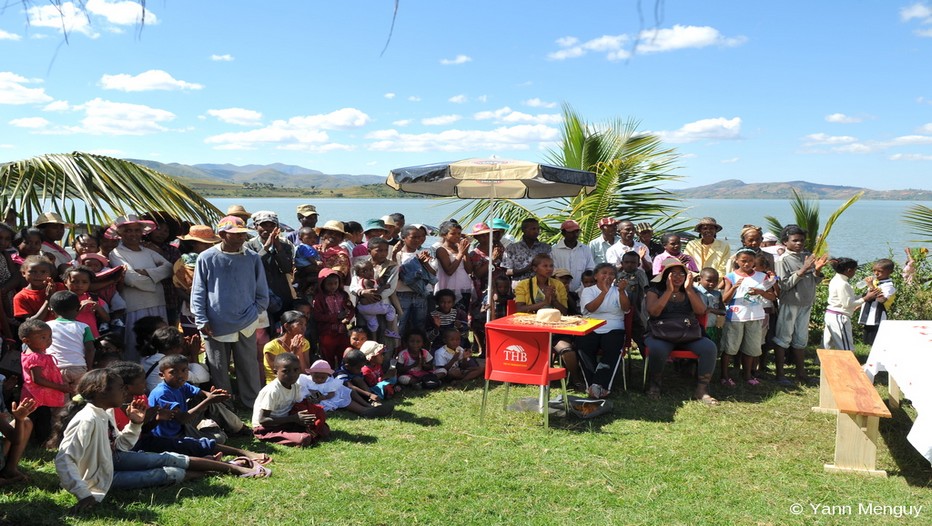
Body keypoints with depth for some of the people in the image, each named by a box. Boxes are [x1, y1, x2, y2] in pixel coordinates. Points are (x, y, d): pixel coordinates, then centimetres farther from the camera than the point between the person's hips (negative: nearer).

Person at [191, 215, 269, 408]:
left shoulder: (252, 258, 1)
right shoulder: (206, 258, -2)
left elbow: (262, 293, 8)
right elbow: (198, 292, 0)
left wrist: (253, 313, 1)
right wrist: (201, 320, -6)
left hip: (246, 326, 1)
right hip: (215, 326, 0)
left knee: (249, 368, 9)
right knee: (218, 371, 10)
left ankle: (254, 405, 20)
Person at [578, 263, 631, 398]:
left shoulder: (618, 291, 15)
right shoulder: (588, 290, 11)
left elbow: (626, 309, -4)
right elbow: (590, 308, -10)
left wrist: (622, 291, -21)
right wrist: (604, 291, -20)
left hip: (613, 330, 1)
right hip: (591, 330, 0)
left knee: (613, 349, -31)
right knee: (583, 348, -31)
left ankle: (597, 385, -26)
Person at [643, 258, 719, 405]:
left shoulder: (691, 292, 16)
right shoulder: (655, 292, 8)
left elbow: (701, 311, -1)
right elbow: (653, 311, -11)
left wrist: (688, 289, -7)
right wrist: (669, 291, -10)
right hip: (662, 334, -3)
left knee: (710, 348, -25)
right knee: (657, 350, -36)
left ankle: (701, 390, -15)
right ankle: (654, 385, -9)